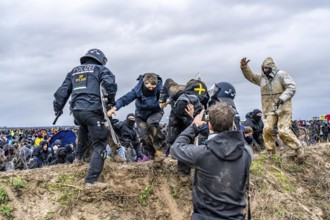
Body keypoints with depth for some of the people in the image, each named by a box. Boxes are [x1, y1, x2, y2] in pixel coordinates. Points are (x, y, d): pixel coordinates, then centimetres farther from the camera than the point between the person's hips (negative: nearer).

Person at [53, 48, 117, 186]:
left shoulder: (74, 71, 22)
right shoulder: (100, 69, 7)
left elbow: (63, 91, 18)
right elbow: (111, 84, -13)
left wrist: (58, 107, 27)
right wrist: (111, 102, 2)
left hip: (76, 111, 6)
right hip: (93, 111, -6)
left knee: (84, 129, 40)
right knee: (99, 145, 1)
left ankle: (79, 156, 41)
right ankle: (91, 180, -5)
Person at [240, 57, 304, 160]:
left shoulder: (281, 75, -7)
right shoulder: (261, 77, 11)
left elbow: (291, 87, -12)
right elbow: (250, 76, 16)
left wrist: (282, 98, -25)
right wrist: (244, 66, -2)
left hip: (283, 108, -5)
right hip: (270, 109, 5)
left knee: (283, 130, -15)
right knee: (267, 129, -11)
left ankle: (299, 148, 1)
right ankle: (271, 152, 3)